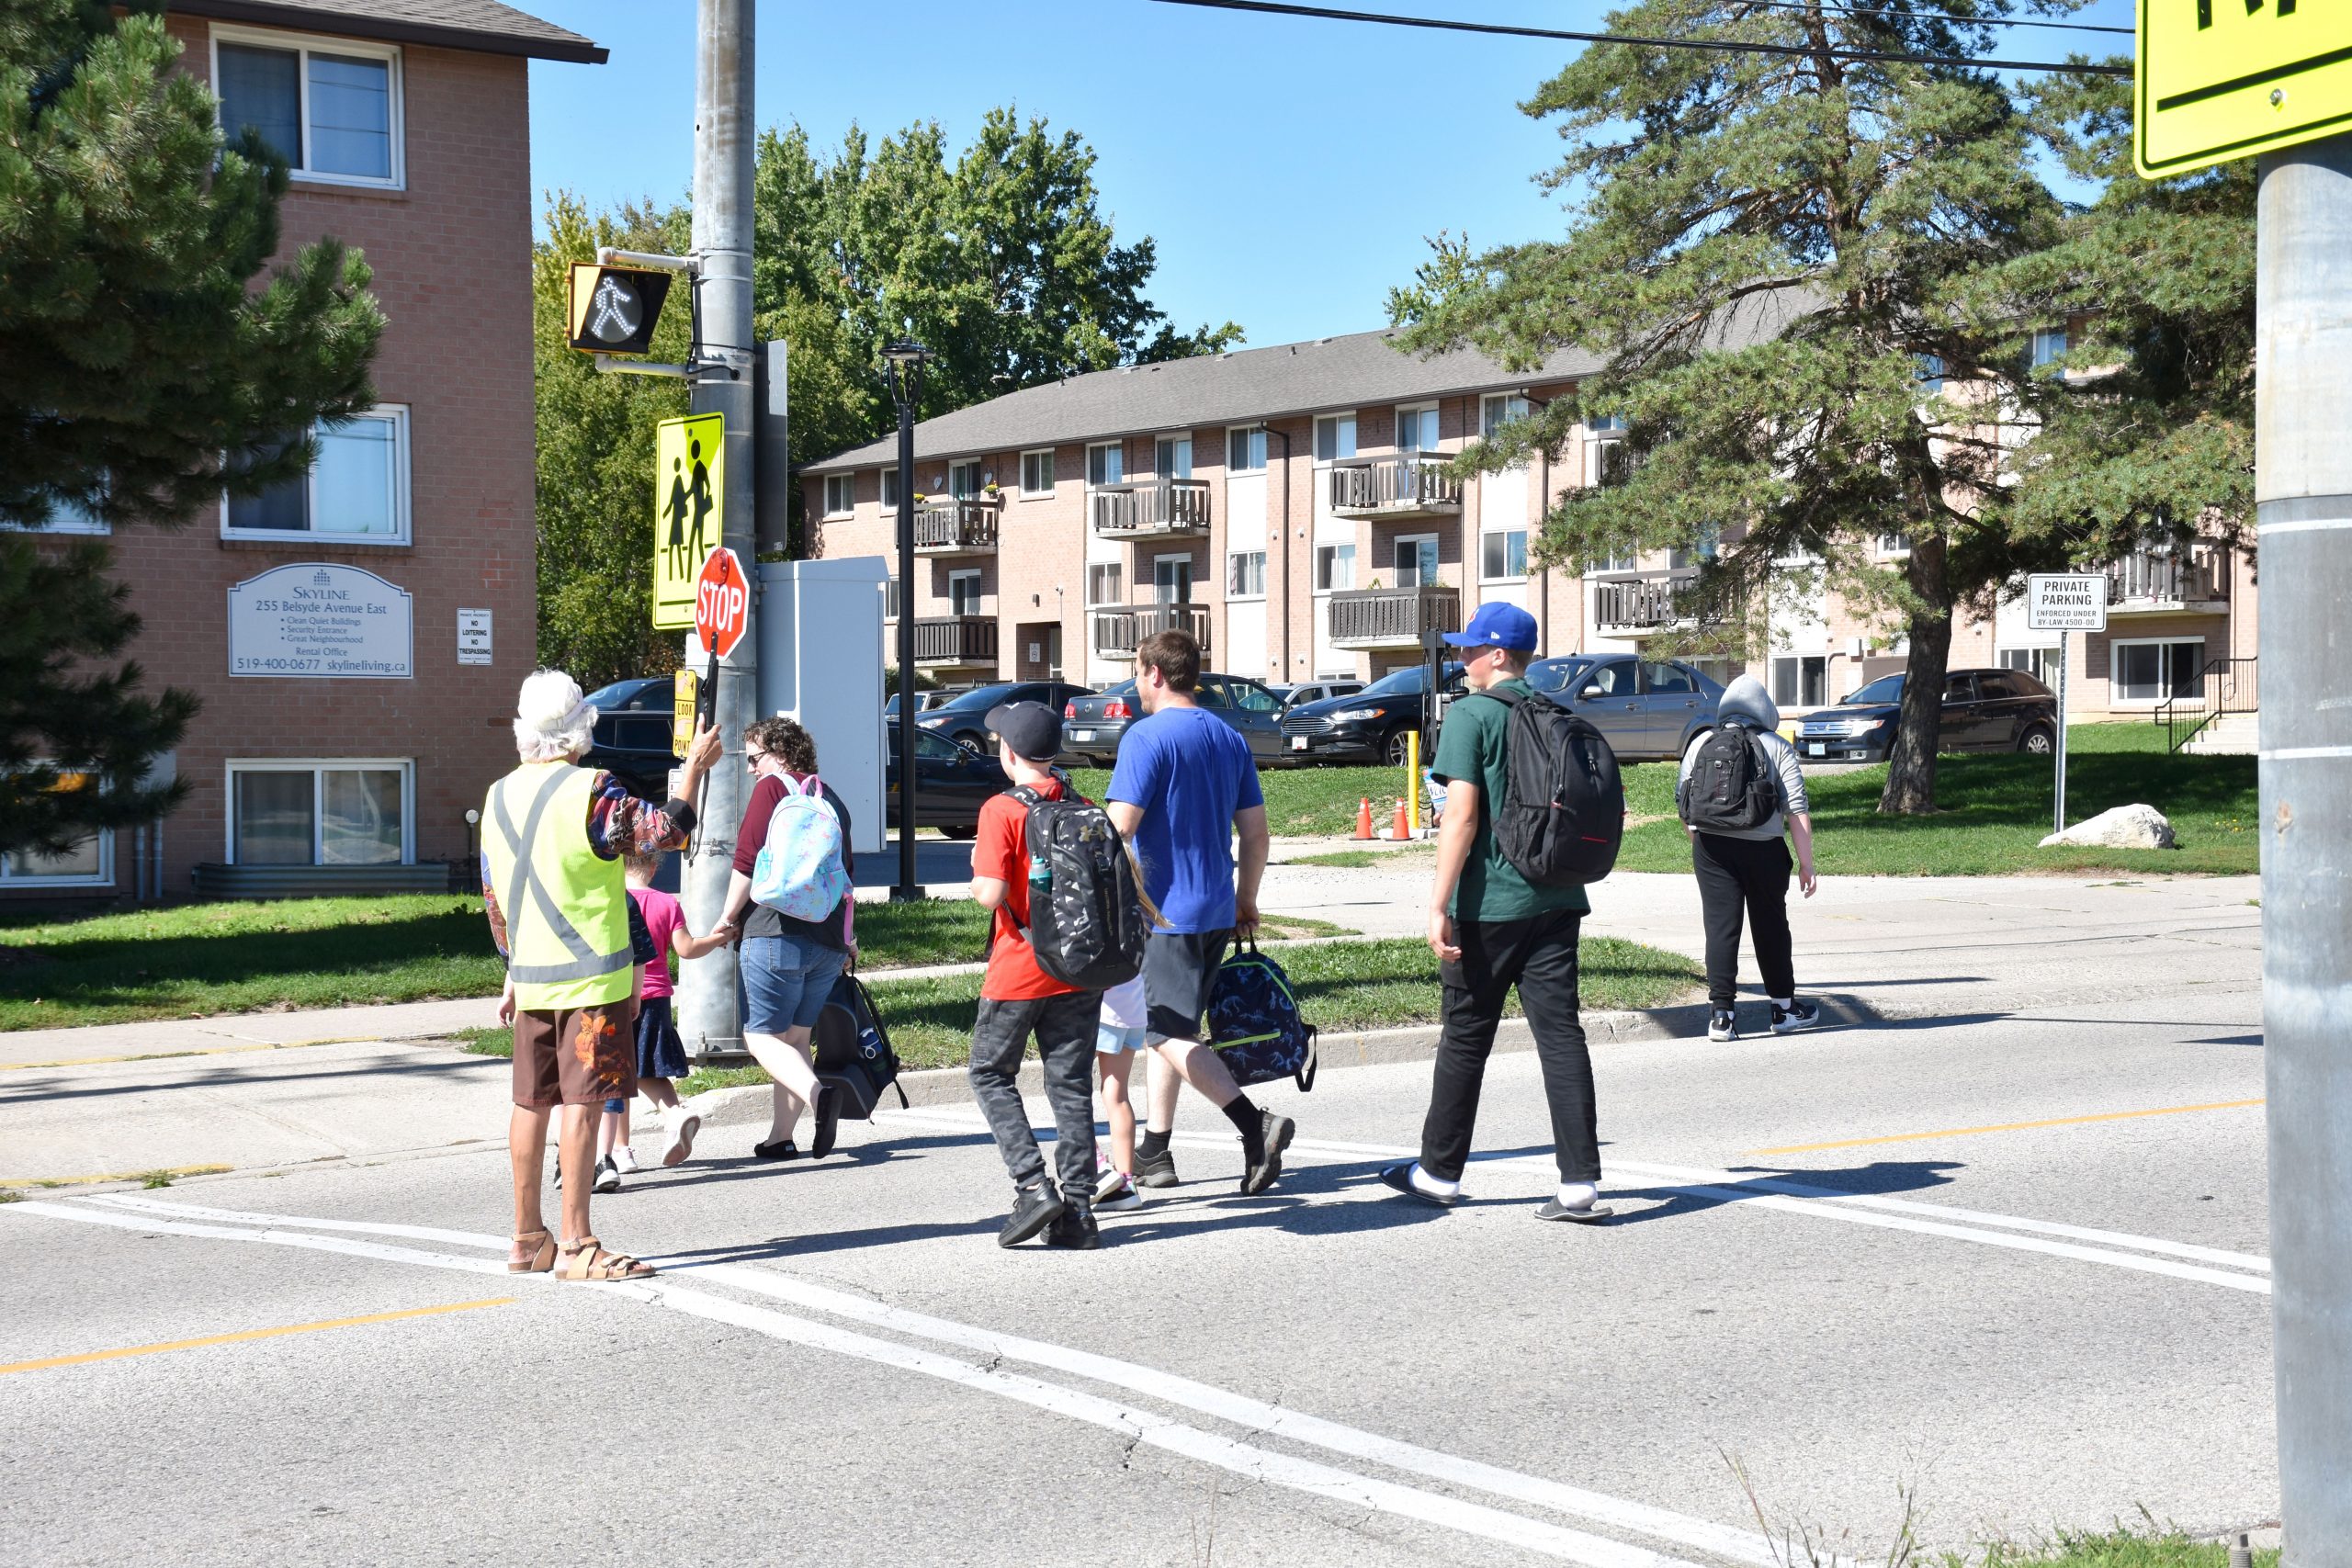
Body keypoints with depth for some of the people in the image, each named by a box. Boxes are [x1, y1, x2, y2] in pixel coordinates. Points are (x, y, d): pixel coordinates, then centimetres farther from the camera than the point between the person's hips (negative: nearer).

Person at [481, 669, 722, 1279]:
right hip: (591, 976, -7)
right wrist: (695, 767, -1)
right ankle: (576, 1246, -6)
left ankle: (527, 1239, 19)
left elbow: (495, 898, 15)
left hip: (531, 977, 7)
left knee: (531, 1102, 11)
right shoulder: (589, 792, -13)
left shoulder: (499, 796, 9)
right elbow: (666, 829, -14)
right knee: (581, 1101, -6)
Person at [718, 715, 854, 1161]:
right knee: (795, 1037, 13)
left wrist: (729, 916, 0)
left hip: (777, 933, -7)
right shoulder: (831, 799, 18)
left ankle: (815, 1093, -27)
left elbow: (747, 862, -10)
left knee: (761, 1036, -3)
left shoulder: (771, 788, -3)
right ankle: (780, 1137, 9)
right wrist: (845, 936, 29)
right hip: (829, 939, 7)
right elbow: (846, 873, 22)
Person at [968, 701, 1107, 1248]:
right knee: (1072, 1085, 9)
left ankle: (1032, 1187, -3)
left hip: (1018, 971, -5)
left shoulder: (1001, 811, -12)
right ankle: (1078, 1211, 6)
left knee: (991, 1074, 12)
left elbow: (990, 893, -20)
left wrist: (978, 872, 0)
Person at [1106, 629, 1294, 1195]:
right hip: (1216, 909, 8)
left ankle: (1256, 1125, -20)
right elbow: (1255, 833, 12)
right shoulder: (1229, 738, 11)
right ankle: (1155, 1153, 19)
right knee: (1172, 1027, 16)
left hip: (1163, 910, -8)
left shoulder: (1147, 736, -12)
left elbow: (1119, 829, -18)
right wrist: (1245, 901, 21)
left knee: (1167, 1033, -6)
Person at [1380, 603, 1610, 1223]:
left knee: (1465, 1038, 7)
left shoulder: (1470, 715, -7)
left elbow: (1462, 815, -15)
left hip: (1488, 905, -5)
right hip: (1556, 899, 5)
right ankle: (1581, 1184, -4)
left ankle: (1439, 1173, 20)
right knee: (1561, 1034, 2)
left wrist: (1439, 905, -16)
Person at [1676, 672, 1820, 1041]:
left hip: (1711, 845, 1)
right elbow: (1797, 807, -3)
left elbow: (1681, 799, 10)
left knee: (1720, 926, 2)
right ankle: (1785, 1008, 25)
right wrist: (1806, 861, -2)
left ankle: (1721, 1013, -5)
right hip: (1763, 847, -1)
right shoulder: (1777, 747, 3)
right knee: (1771, 926, 12)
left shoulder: (1700, 743, 9)